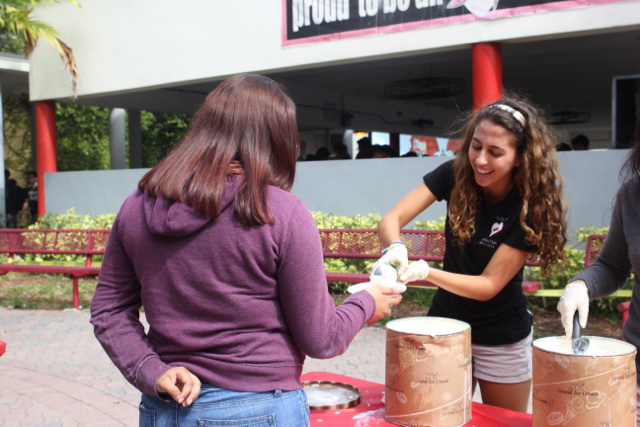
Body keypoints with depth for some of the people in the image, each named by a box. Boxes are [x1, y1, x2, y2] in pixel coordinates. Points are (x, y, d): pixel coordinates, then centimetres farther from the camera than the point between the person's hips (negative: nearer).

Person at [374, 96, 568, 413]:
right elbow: (390, 220, -17)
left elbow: (489, 285, -22)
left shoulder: (531, 207, -20)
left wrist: (426, 272, -36)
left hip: (502, 341, -2)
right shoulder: (455, 175, -13)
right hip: (445, 325, 3)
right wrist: (395, 249, -40)